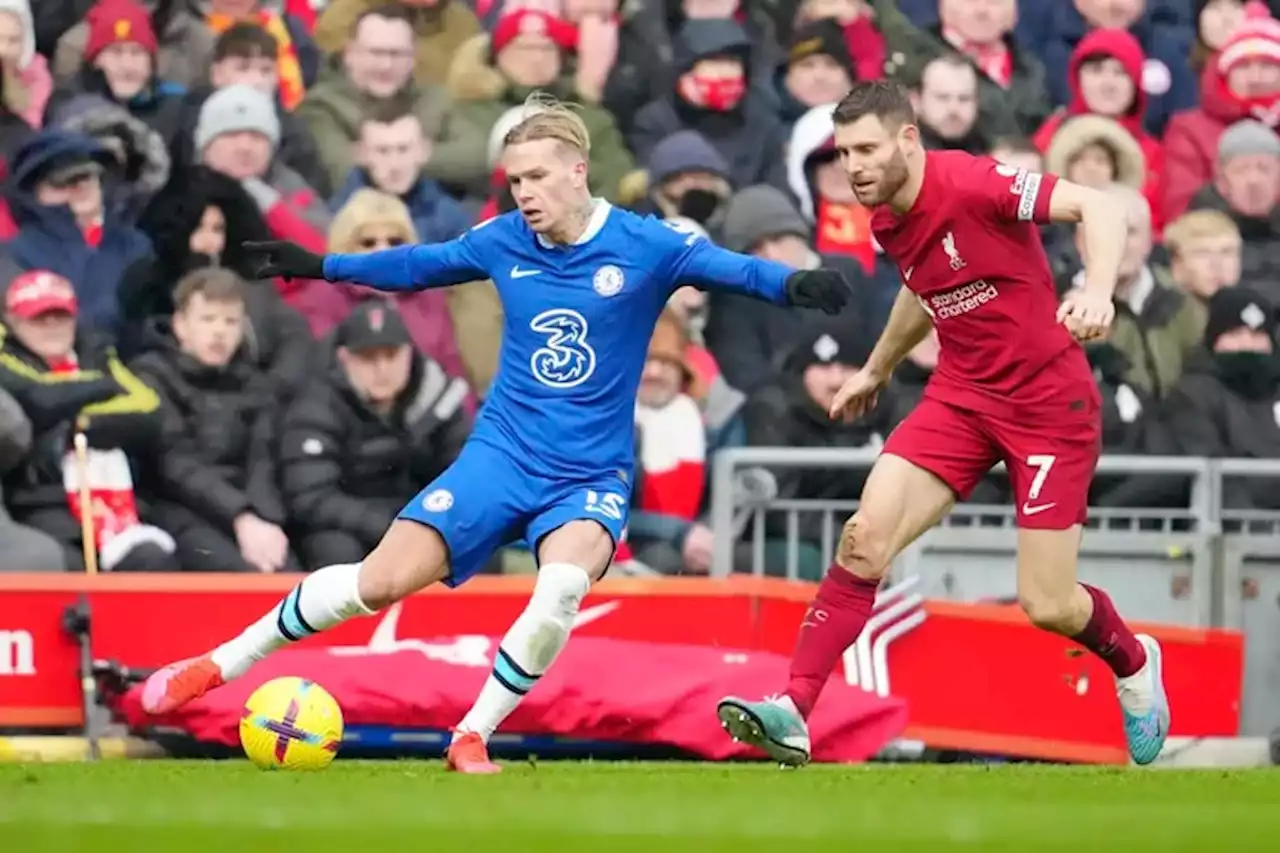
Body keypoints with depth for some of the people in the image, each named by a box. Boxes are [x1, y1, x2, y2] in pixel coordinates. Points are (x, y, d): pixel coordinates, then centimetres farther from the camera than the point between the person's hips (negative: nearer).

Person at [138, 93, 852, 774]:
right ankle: (219, 665, 8)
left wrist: (793, 284, -43)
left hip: (591, 477, -2)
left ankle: (472, 737, -14)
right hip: (502, 455, 3)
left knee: (564, 584, -34)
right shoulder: (503, 241, 1)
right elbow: (419, 265, 19)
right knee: (380, 581, -10)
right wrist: (319, 266, 25)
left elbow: (728, 267, -22)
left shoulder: (641, 246, -10)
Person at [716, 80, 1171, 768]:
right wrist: (877, 369, 36)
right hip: (961, 395, 6)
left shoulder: (972, 184, -21)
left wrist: (1098, 288, -46)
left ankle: (1133, 662, 31)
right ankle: (793, 711, -16)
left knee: (1047, 605, -4)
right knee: (866, 537, -15)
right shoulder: (887, 220, 2)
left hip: (1049, 402, -6)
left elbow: (1100, 207, -29)